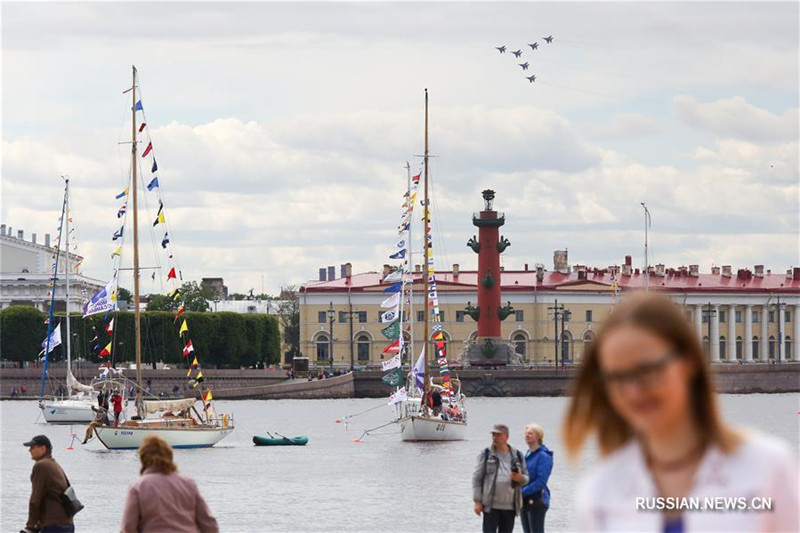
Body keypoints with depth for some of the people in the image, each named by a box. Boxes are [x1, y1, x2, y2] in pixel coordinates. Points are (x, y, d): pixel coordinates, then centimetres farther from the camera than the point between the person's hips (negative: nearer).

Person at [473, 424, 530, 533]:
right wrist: (477, 501, -6)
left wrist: (520, 478, -12)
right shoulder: (486, 455, 2)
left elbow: (526, 478, 14)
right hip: (491, 506, -3)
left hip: (510, 506, 3)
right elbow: (477, 478, 1)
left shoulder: (517, 456, 9)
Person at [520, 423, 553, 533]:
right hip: (524, 501, 9)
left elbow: (541, 481, -18)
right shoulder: (528, 454, 14)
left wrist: (523, 492, -17)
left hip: (536, 500, -9)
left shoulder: (543, 456, -12)